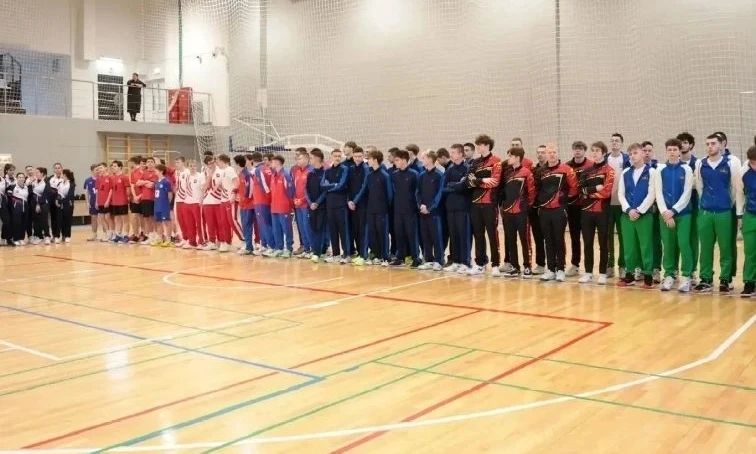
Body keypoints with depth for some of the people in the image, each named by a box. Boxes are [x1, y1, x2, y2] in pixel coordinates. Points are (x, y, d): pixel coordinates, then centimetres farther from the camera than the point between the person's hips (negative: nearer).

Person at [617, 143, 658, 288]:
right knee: (629, 246, 7)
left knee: (646, 245, -1)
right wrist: (629, 210, -7)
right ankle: (629, 274, 16)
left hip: (644, 215, -4)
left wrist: (639, 210, -12)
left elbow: (651, 195, -7)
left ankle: (648, 276, 7)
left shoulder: (651, 172, -1)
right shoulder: (625, 173, 11)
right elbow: (620, 194, 6)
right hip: (627, 214, 4)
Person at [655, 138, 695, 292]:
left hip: (682, 213, -2)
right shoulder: (660, 169, 6)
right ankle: (669, 275, 14)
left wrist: (673, 211, -11)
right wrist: (665, 212, -9)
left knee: (683, 244, -5)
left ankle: (686, 276, 5)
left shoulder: (686, 169, 1)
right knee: (667, 245, 5)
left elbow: (687, 194, -4)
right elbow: (658, 193, 2)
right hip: (664, 213, 2)